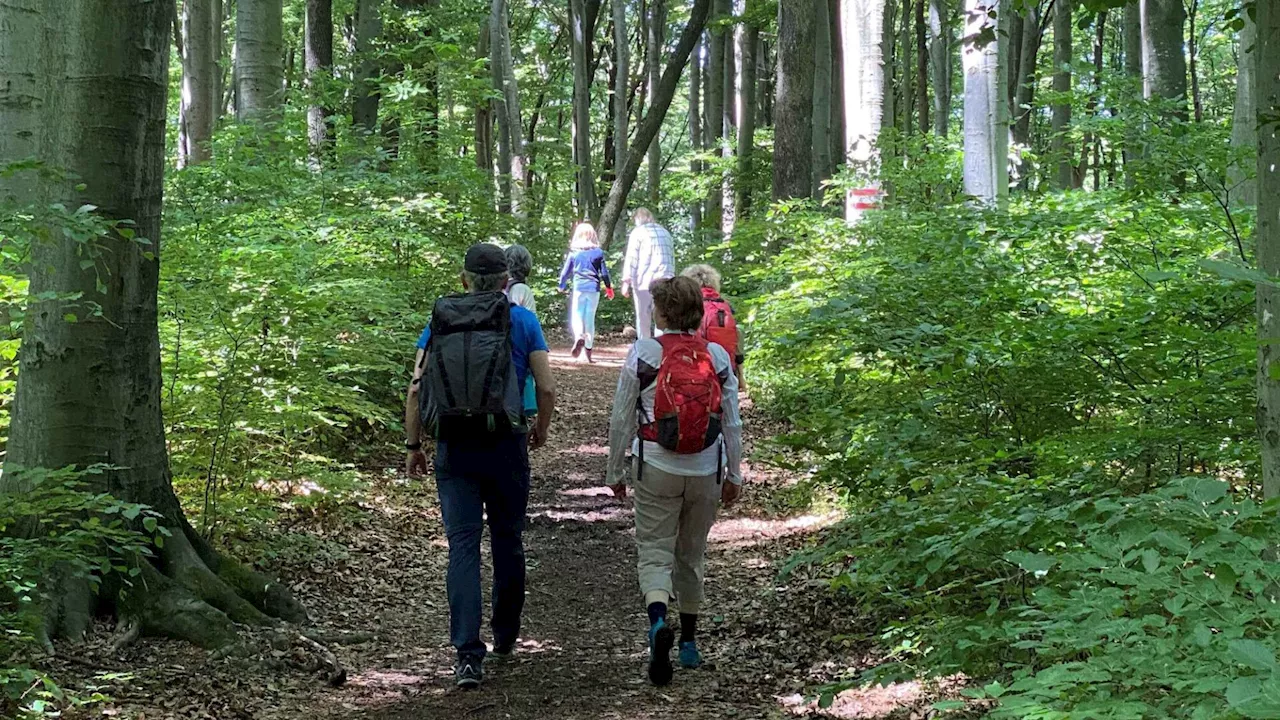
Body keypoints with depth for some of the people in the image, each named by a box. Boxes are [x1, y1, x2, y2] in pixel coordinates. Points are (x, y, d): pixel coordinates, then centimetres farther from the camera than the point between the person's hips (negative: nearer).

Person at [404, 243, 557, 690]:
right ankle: (506, 636, 31)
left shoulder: (440, 321, 7)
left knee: (462, 546, -2)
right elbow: (547, 388, -1)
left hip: (453, 449, 1)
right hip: (506, 446, -1)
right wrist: (541, 430, 17)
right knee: (507, 541, 16)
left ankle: (468, 654, -13)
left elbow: (416, 389, 1)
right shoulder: (523, 322, 2)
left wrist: (413, 445, 9)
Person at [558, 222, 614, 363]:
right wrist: (609, 288, 18)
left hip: (579, 288, -2)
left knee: (576, 316, 2)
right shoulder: (598, 252, 2)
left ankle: (579, 337, -30)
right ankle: (588, 352, 10)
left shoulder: (574, 253, 0)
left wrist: (562, 287, 23)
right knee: (590, 319, 9)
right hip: (594, 288, 2)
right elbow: (604, 272, 5)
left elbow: (565, 271, 7)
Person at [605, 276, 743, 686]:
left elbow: (622, 420, -3)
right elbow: (732, 424, 4)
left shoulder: (642, 354, -7)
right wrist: (734, 475, 14)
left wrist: (615, 472, 7)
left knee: (655, 550, 1)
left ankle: (658, 620, -27)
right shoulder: (718, 357, 0)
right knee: (692, 553, 18)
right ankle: (690, 643, 25)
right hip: (705, 471, 3)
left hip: (656, 467, -3)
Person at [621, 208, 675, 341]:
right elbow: (672, 258, 20)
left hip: (644, 282, -4)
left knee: (643, 320, 2)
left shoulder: (638, 232, 0)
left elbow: (631, 259, -5)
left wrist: (626, 281, -5)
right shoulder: (665, 232, 17)